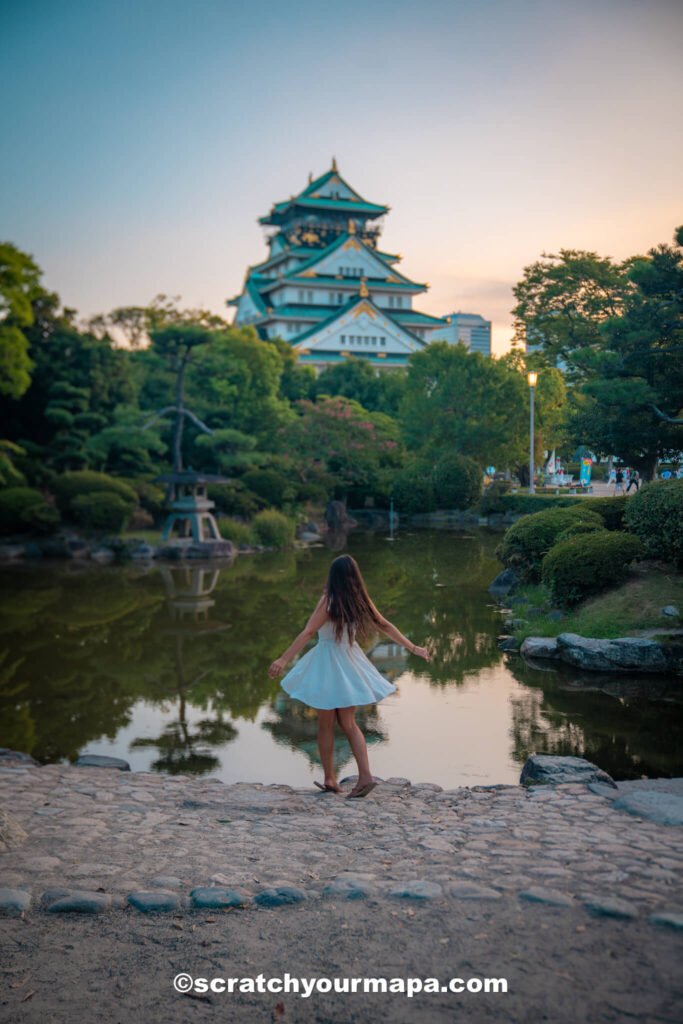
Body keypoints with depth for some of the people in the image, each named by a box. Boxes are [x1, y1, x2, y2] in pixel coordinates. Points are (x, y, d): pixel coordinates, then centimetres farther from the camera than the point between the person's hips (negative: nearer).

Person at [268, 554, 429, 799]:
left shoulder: (329, 601, -15)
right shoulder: (360, 600, -1)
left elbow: (307, 633, -21)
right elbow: (385, 625, 8)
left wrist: (283, 659, -23)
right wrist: (412, 647, 19)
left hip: (328, 664, -4)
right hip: (350, 662, 5)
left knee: (326, 725, 8)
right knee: (349, 724, 12)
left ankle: (329, 779, 14)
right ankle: (365, 775, 1)